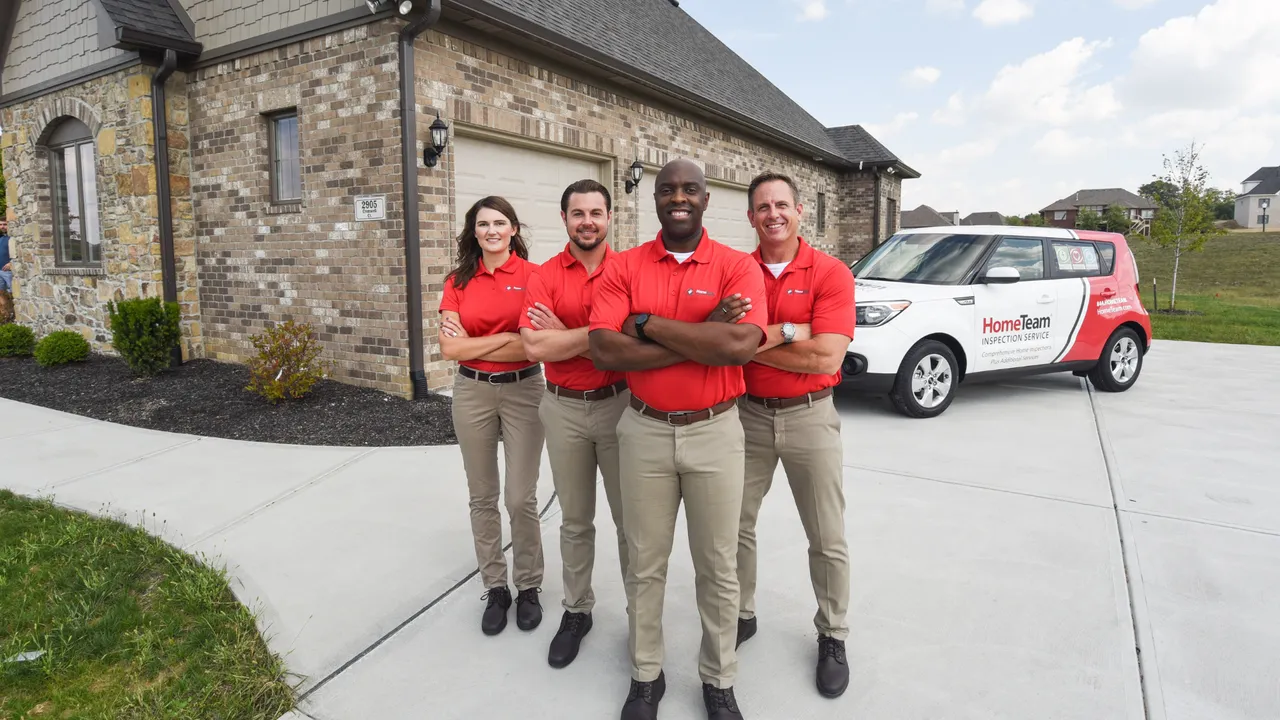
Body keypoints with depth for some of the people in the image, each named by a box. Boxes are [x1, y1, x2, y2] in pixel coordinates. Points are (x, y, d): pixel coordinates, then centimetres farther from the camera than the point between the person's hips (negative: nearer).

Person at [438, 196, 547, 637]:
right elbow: (450, 348, -7)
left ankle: (528, 587, 23)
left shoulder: (533, 276, -6)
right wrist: (507, 338, -12)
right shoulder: (459, 282, 3)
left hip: (523, 390, -3)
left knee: (521, 498, 1)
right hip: (472, 392, 3)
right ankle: (495, 587, 27)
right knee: (482, 497, 11)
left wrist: (473, 342, -10)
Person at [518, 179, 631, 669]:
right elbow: (534, 347, -16)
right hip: (563, 408, 2)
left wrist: (564, 336, -15)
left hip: (619, 403, -1)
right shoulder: (544, 276, -1)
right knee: (575, 520, 15)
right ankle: (577, 610, 32)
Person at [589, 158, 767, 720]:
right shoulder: (623, 267, -1)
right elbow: (605, 350, -15)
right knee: (646, 563, 13)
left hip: (715, 432, -1)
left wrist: (649, 324, -17)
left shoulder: (738, 267, -5)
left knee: (717, 566, 12)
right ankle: (646, 675, 33)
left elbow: (741, 345, -23)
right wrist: (702, 338, -19)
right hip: (644, 431, 1)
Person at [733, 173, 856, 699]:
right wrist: (786, 331, -21)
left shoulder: (831, 274, -8)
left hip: (809, 417, -2)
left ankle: (832, 636, 29)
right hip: (746, 414, 2)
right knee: (736, 526, 14)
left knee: (827, 539, 9)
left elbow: (827, 358, -20)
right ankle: (741, 614, 36)